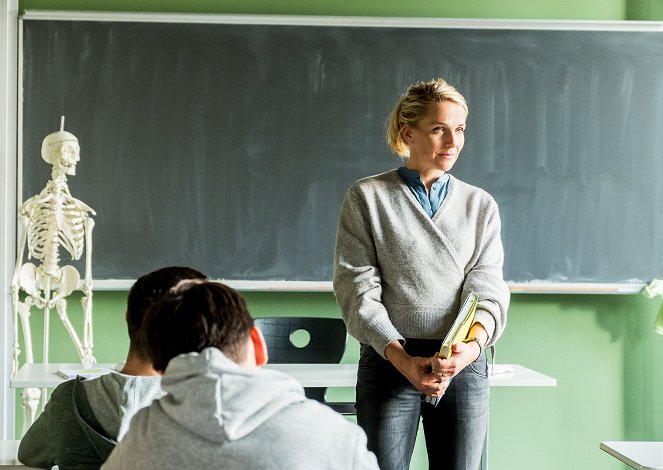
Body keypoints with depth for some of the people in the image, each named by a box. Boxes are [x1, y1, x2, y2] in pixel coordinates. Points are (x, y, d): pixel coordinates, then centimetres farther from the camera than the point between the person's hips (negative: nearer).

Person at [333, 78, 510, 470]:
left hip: (464, 364, 2)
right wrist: (401, 357, -17)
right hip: (390, 360, -2)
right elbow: (357, 286, -4)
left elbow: (486, 285, 0)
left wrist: (473, 343, -21)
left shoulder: (481, 205, 10)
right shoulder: (367, 197, 2)